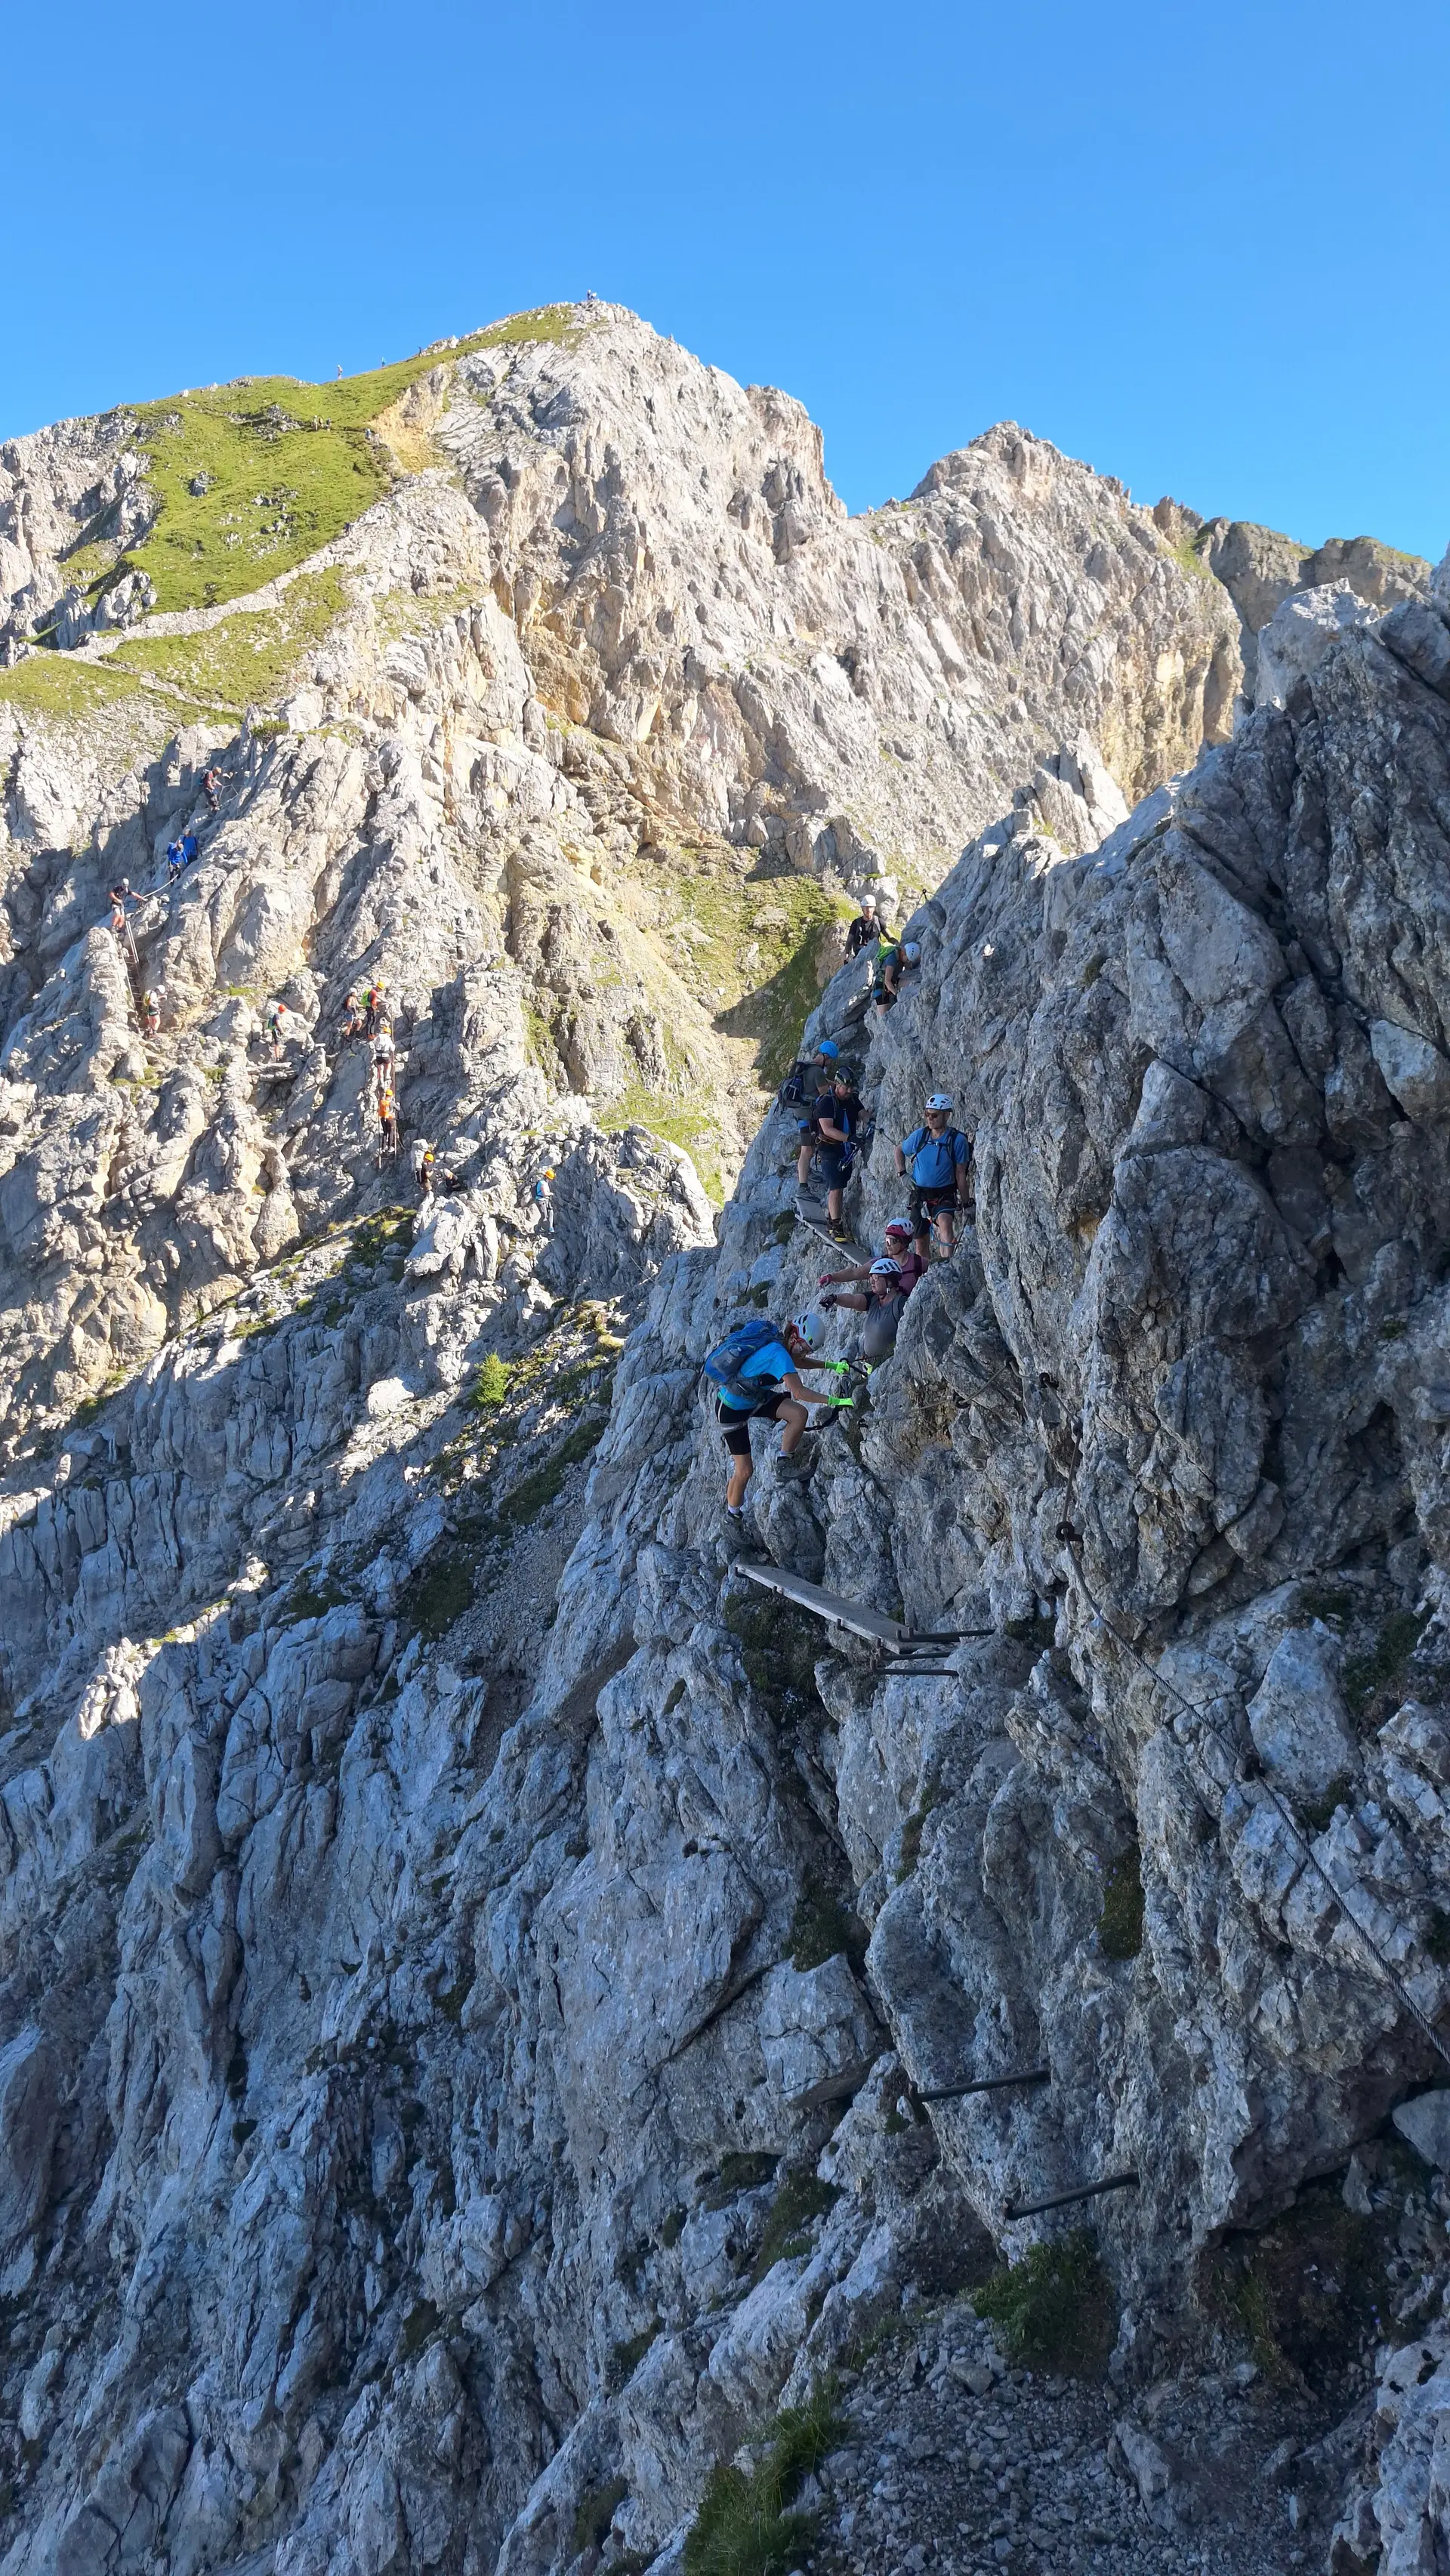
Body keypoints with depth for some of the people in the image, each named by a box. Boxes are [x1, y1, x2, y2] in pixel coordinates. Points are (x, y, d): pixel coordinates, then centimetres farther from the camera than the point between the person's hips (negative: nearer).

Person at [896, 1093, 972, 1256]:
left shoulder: (958, 1140, -11)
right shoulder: (919, 1135, -2)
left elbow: (960, 1174, -6)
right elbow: (899, 1150, 18)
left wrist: (966, 1204, -4)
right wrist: (902, 1174, 5)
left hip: (944, 1197, -4)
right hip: (919, 1196, 4)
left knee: (945, 1222, -35)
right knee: (920, 1242, 10)